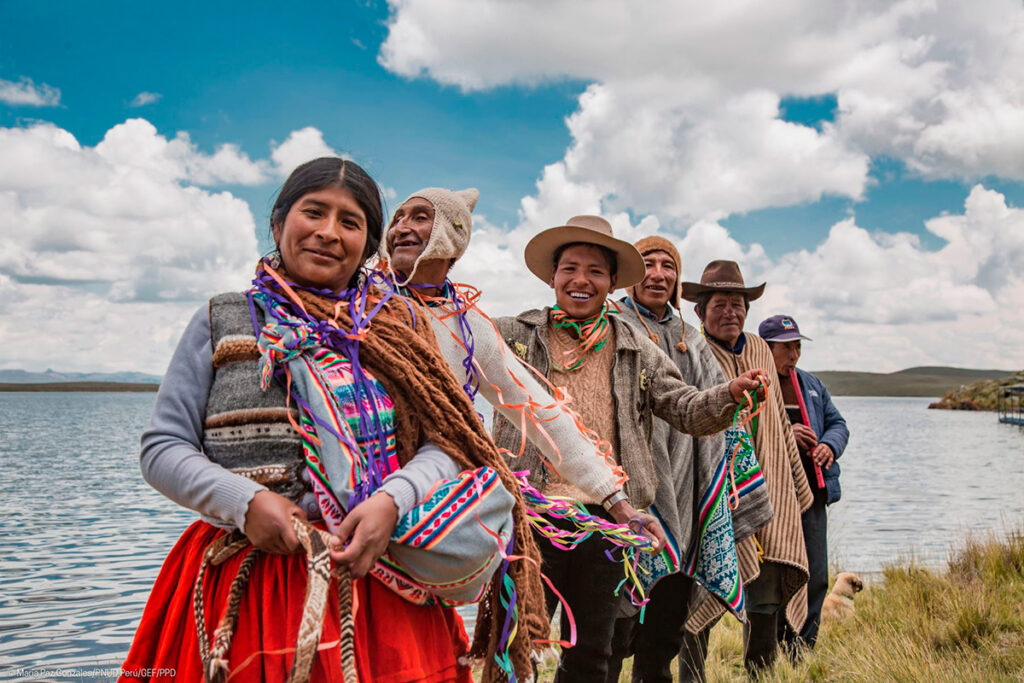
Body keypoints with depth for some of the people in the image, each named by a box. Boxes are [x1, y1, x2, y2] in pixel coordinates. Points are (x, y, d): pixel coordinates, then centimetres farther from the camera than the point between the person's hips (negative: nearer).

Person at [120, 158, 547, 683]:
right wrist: (246, 501, -13)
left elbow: (445, 443, 2)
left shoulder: (399, 329, 9)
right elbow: (162, 449, 3)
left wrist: (392, 501, -18)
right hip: (246, 581, 0)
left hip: (377, 576, 1)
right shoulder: (221, 322, 7)